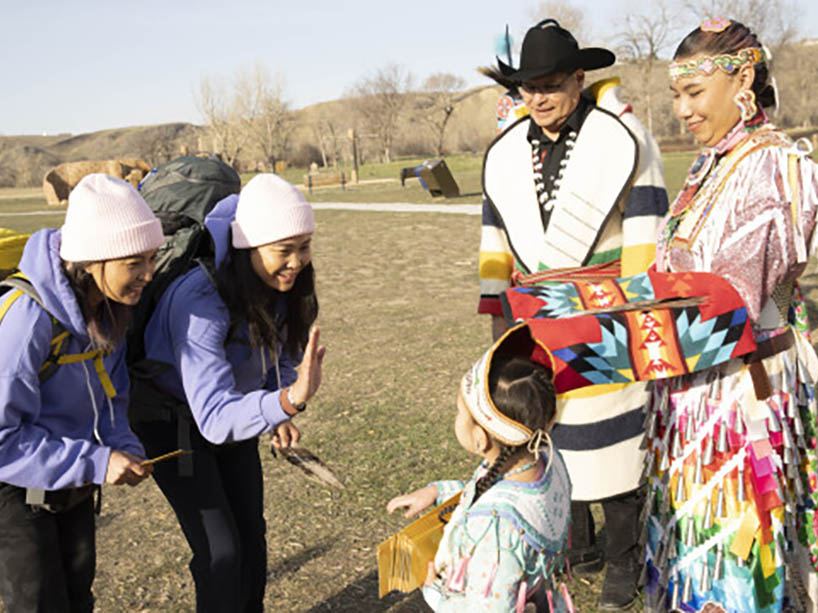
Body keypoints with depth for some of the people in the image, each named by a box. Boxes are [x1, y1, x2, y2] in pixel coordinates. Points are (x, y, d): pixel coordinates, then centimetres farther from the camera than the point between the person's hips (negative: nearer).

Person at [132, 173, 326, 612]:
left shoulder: (284, 284, -18)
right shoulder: (200, 301, -39)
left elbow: (281, 351, 3)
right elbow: (215, 418, -44)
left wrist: (279, 415, -11)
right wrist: (290, 400, -58)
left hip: (234, 408, 6)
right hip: (174, 419, -6)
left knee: (251, 532, 16)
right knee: (220, 550, -6)